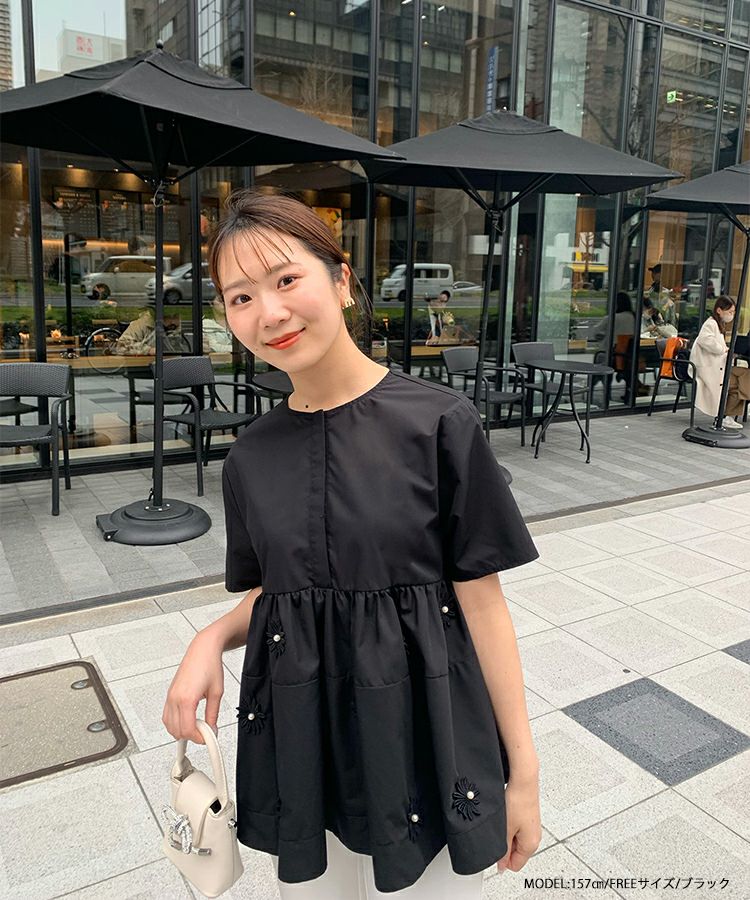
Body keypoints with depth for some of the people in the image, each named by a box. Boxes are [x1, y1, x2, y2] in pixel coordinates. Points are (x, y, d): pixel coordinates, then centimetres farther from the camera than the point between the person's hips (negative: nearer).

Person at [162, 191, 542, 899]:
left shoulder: (439, 422, -13)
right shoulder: (249, 459, -1)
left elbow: (481, 599, -10)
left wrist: (523, 770, -6)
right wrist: (211, 640, -11)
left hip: (424, 734, -3)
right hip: (299, 743, 4)